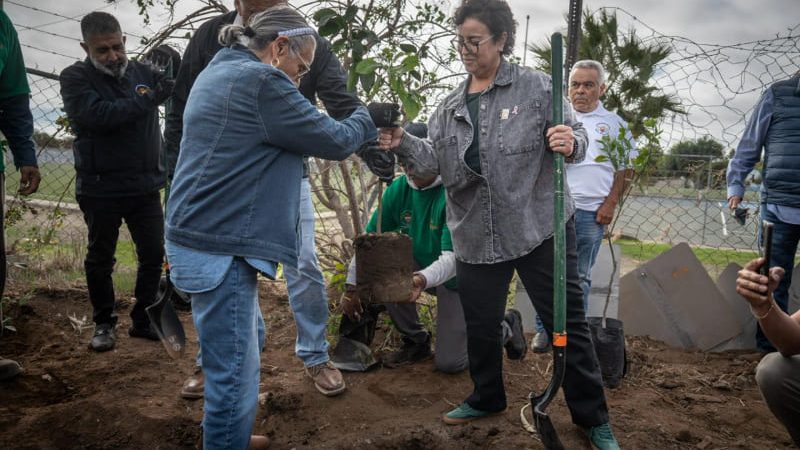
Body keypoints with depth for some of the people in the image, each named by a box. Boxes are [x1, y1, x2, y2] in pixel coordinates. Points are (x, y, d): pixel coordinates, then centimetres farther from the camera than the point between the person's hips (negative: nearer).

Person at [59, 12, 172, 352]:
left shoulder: (143, 72, 6)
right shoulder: (75, 78, -7)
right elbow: (97, 114, -24)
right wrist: (147, 99, -21)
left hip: (146, 185, 4)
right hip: (101, 189, -3)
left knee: (153, 254, 8)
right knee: (101, 259, 10)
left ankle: (143, 319, 24)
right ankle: (103, 323, 26)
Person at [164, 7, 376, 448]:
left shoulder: (217, 73, 17)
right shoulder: (260, 80, -14)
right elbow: (333, 141, -9)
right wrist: (365, 118, 11)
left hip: (205, 237, 11)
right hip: (220, 247, -11)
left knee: (246, 340, 26)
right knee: (235, 373, -3)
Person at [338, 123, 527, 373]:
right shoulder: (398, 190, -9)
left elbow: (453, 257, -34)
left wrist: (423, 279, -53)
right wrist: (352, 287, -10)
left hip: (457, 278, -5)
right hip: (420, 268, 5)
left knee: (449, 364, -9)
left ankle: (506, 325, 21)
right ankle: (416, 341, 0)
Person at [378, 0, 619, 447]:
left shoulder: (537, 87, -3)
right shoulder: (450, 106, 11)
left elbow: (576, 137, -4)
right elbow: (435, 160, 5)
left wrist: (571, 143, -28)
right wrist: (403, 144, -13)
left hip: (538, 227, -4)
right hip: (477, 234, 5)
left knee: (566, 320, 3)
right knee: (480, 322, 16)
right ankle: (487, 397, 40)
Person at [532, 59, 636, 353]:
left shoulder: (614, 124, 11)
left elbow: (626, 169, 10)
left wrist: (610, 204, 0)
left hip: (591, 212, 0)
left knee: (580, 278, 7)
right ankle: (544, 330, 14)